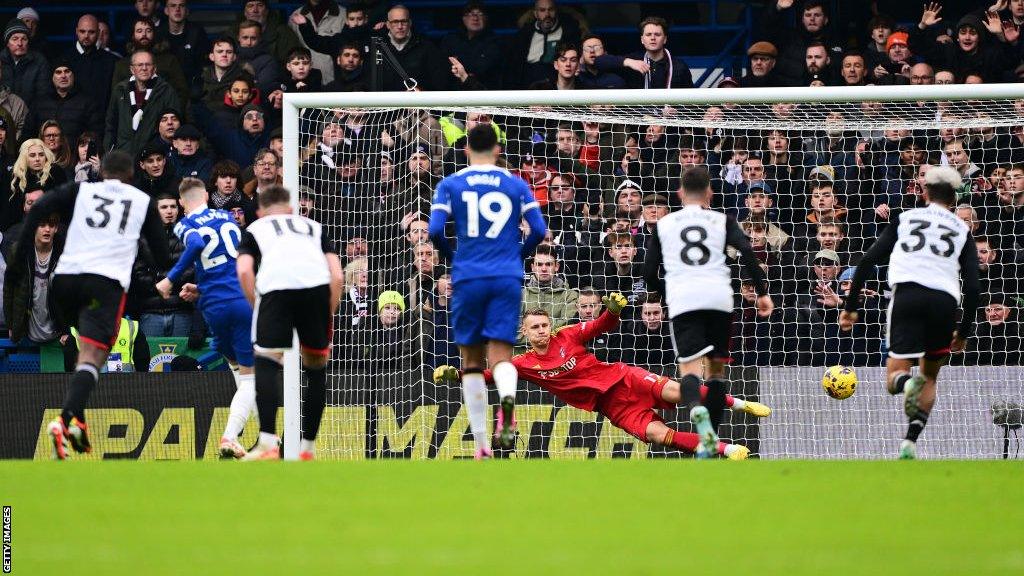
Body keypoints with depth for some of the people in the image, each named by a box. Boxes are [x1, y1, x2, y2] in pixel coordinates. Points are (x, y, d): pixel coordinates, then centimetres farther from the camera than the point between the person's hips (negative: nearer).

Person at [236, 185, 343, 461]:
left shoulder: (255, 229, 29)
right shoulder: (313, 227, 35)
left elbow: (244, 271, 8)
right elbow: (337, 276, 21)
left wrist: (259, 311, 14)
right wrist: (326, 320, 25)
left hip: (276, 285, -2)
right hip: (317, 284, 2)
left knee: (266, 362, 9)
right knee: (316, 366, 18)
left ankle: (268, 444, -7)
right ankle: (307, 449, 20)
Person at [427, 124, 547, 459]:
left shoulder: (450, 185, 5)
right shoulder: (516, 185, 8)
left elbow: (435, 231, -4)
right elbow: (539, 230, 3)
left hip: (468, 279, 0)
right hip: (507, 279, 0)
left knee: (472, 361, 10)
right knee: (500, 356, -3)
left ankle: (481, 444, 7)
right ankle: (507, 397, -40)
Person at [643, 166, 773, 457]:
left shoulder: (664, 224, 18)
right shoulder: (722, 221, 15)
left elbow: (650, 274, 16)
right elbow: (746, 252, -2)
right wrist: (762, 291, -2)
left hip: (682, 299, -1)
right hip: (718, 297, 1)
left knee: (690, 367, -9)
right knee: (717, 367, 15)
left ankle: (696, 409, -42)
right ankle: (711, 438, 10)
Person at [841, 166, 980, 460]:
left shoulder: (904, 218, 20)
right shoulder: (962, 229, 19)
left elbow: (867, 262, 11)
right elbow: (972, 285, 10)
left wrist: (851, 306, 15)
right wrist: (964, 331, 18)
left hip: (907, 293, -1)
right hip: (945, 300, 1)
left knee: (894, 377, 1)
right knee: (929, 376, 18)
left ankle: (906, 383, -38)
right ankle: (910, 442, -1)